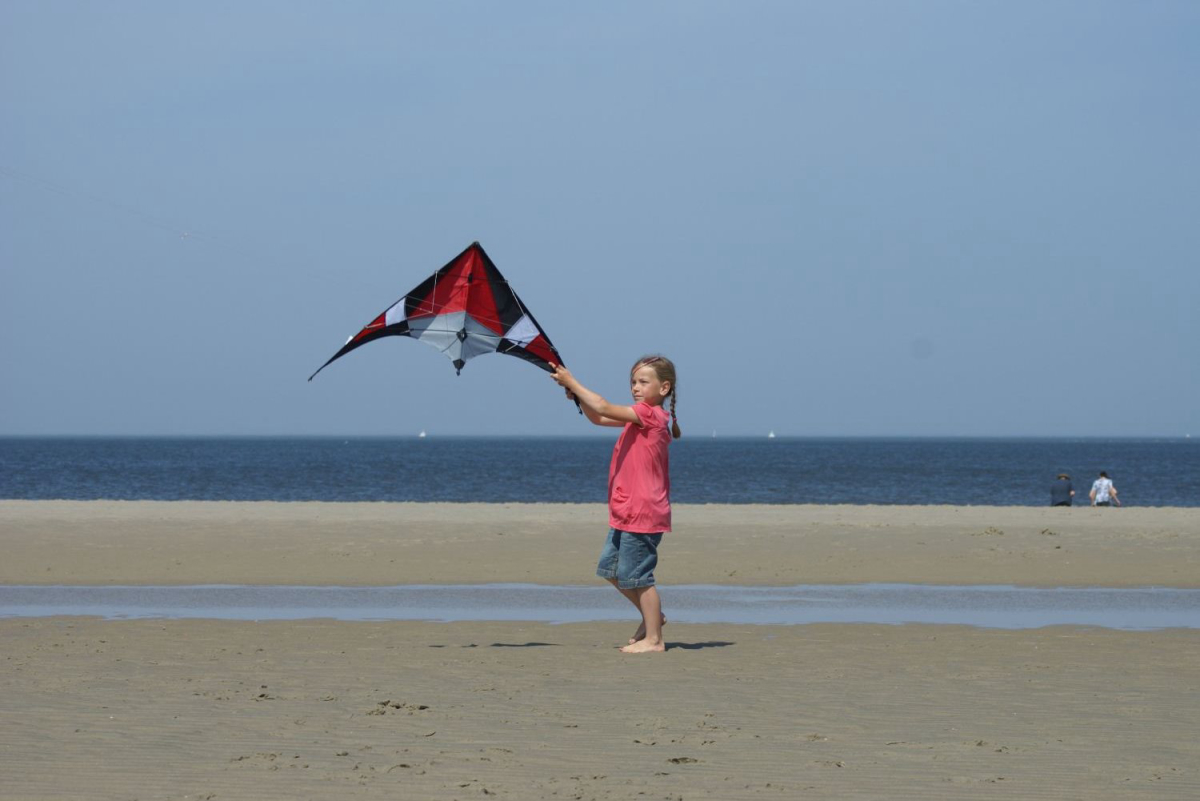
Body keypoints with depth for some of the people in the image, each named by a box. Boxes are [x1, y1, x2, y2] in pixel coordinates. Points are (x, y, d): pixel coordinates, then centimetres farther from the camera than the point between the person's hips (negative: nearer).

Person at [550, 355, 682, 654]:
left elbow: (604, 409, -21)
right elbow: (598, 418, 19)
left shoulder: (650, 414, -15)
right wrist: (576, 394, 2)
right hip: (626, 513, 10)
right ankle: (651, 616, 28)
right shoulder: (639, 417, 15)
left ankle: (653, 639, 2)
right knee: (610, 567, 17)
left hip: (642, 513, -10)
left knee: (637, 574, -5)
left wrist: (572, 382, -15)